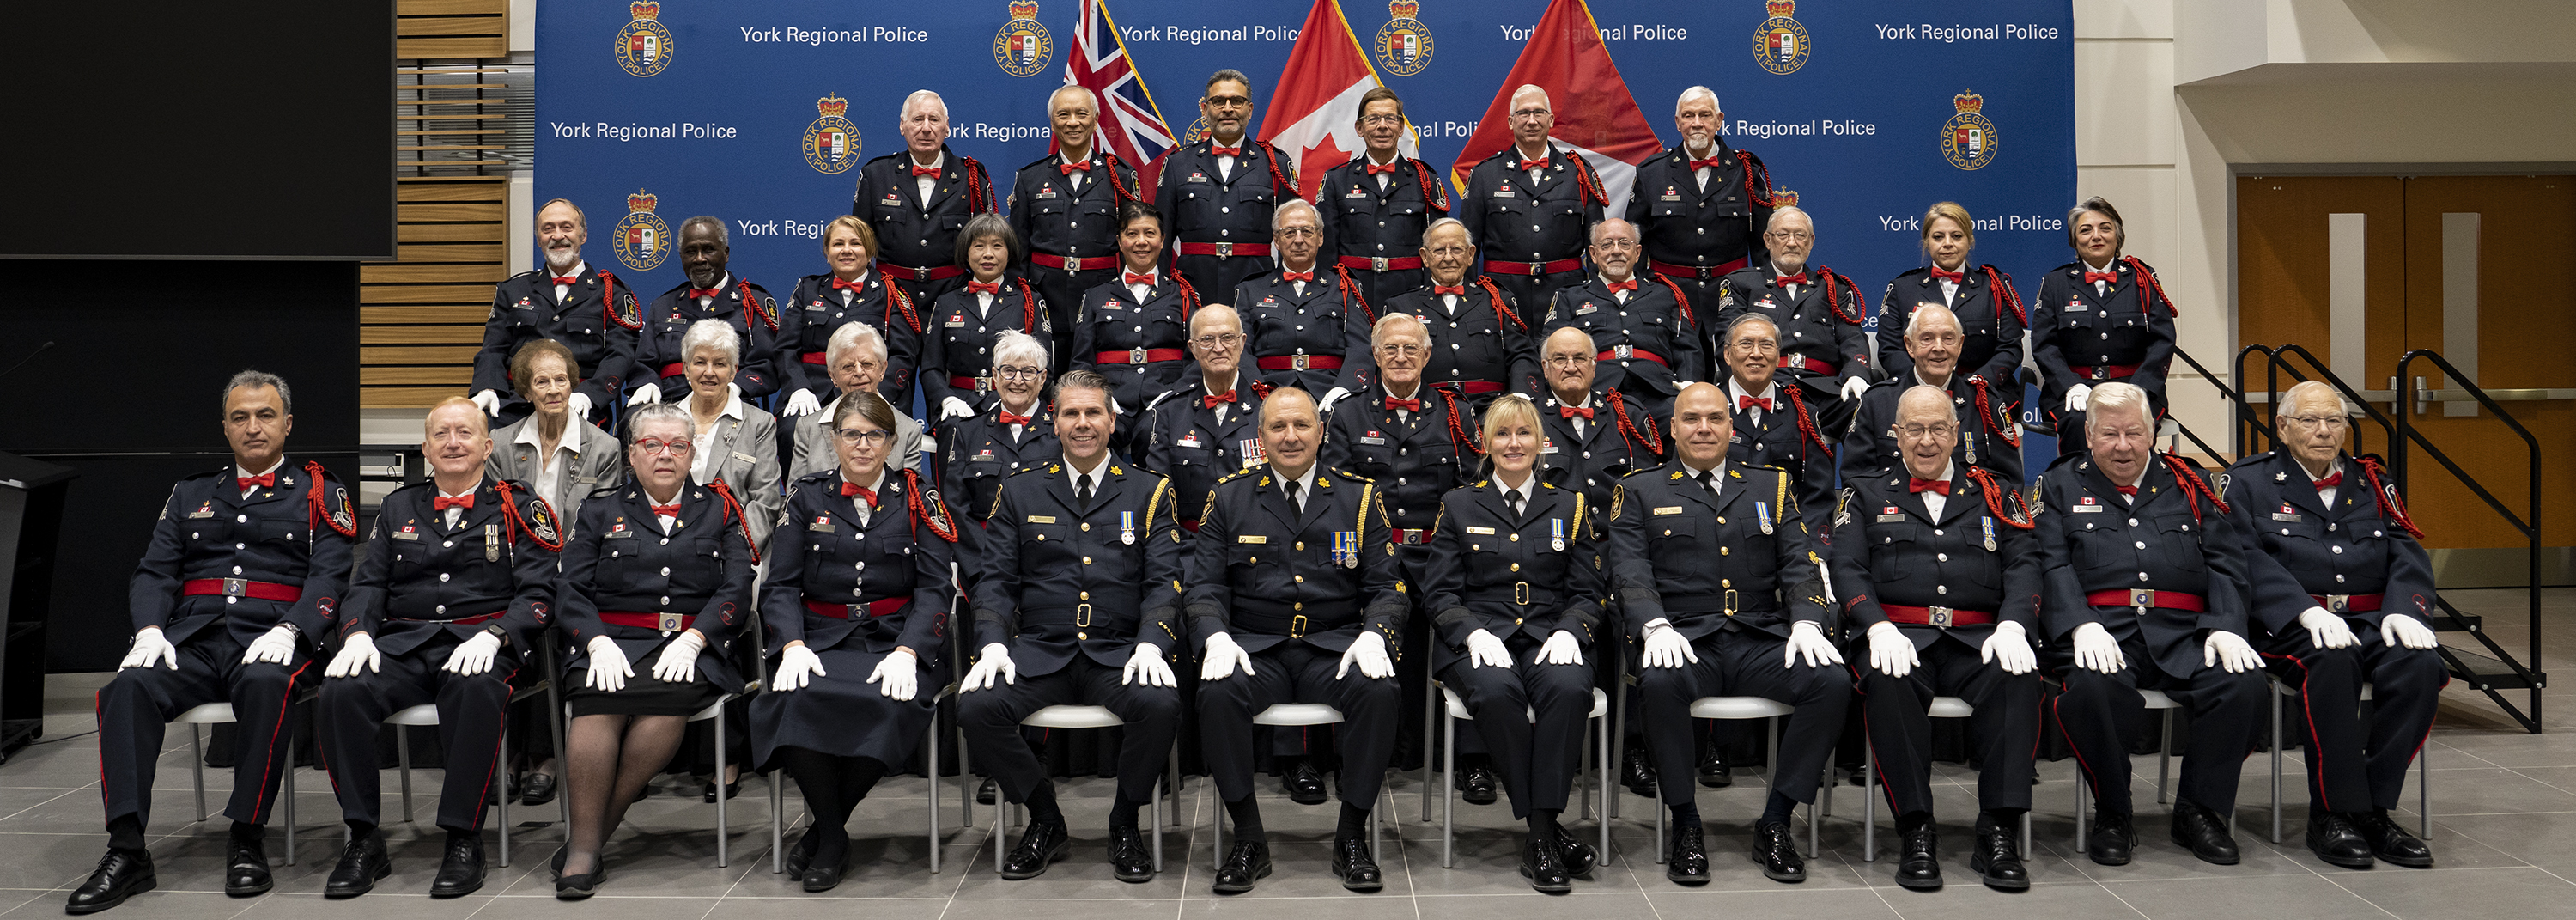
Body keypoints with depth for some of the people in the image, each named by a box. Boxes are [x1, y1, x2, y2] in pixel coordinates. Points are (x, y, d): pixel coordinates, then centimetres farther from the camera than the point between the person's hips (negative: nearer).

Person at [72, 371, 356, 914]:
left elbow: (329, 576, 1)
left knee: (265, 684, -38)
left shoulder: (319, 494, 14)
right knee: (129, 687, -29)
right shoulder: (191, 495, 25)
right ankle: (126, 852, -29)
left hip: (269, 639, -3)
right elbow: (154, 572, 15)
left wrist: (288, 631, -18)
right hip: (192, 640, 3)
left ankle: (247, 839, -27)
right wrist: (150, 630, -6)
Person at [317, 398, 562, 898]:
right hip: (403, 642, 4)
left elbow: (539, 593, 0)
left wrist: (492, 635, -18)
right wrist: (357, 632, -5)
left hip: (479, 644, -3)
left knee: (475, 689, -39)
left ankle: (464, 841, -28)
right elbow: (367, 584, 17)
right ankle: (364, 839, -16)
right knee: (341, 691, -28)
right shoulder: (398, 508, 22)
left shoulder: (519, 508, 10)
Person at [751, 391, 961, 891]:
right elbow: (781, 584, 7)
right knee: (796, 700, -32)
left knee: (889, 706, -34)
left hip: (897, 640, -1)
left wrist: (905, 652, -15)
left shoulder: (918, 498, 8)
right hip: (824, 639, 1)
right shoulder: (808, 498, 13)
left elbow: (936, 587, 1)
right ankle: (832, 834, -9)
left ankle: (825, 828, -10)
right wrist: (793, 644, -12)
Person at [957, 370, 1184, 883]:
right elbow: (994, 578, 9)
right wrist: (993, 644, -10)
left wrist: (1151, 644, -16)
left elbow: (1164, 582, 3)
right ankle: (1045, 822, -2)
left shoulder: (1149, 492, 11)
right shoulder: (1019, 493, 14)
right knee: (976, 707, -27)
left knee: (1160, 705, -33)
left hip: (1119, 653, -1)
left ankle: (1125, 823, -5)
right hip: (1039, 651, 1)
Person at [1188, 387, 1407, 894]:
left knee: (1379, 691, -31)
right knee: (1217, 693, -32)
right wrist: (1216, 637, -16)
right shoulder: (1228, 497, 9)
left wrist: (1373, 635, -15)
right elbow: (1205, 587, 5)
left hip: (1334, 650, 0)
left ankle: (1352, 836, -15)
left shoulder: (1358, 496, 9)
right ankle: (1248, 838, -15)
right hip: (1254, 650, 0)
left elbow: (1386, 587, 6)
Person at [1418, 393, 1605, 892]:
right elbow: (1438, 592, 7)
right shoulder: (1458, 505, 14)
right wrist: (1473, 631, -13)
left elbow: (1587, 593, 12)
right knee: (1496, 692, -36)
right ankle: (1547, 829, -25)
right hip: (1481, 639, -1)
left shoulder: (1570, 506, 16)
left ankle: (1541, 832, -29)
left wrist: (1569, 631, -10)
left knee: (1569, 687, -35)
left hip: (1548, 638, 1)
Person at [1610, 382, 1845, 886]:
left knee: (1833, 680, -26)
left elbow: (1800, 563, 11)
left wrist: (1806, 622, -9)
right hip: (1685, 641, -2)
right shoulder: (1640, 492, 13)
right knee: (1660, 682, -36)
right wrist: (1655, 626, -18)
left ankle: (1775, 823, -13)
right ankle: (1686, 826, -18)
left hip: (1761, 641, 2)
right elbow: (1629, 571, 1)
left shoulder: (1771, 486, 20)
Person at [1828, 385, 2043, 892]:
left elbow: (2024, 564, 8)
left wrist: (2012, 625, -13)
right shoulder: (1866, 493, 17)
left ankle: (1999, 831, -27)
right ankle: (1915, 830, -26)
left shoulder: (1995, 494, 21)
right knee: (1888, 679, -36)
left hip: (1976, 640, 1)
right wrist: (1878, 626, -15)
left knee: (2018, 676, -32)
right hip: (1899, 635, -1)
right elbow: (1846, 568, 4)